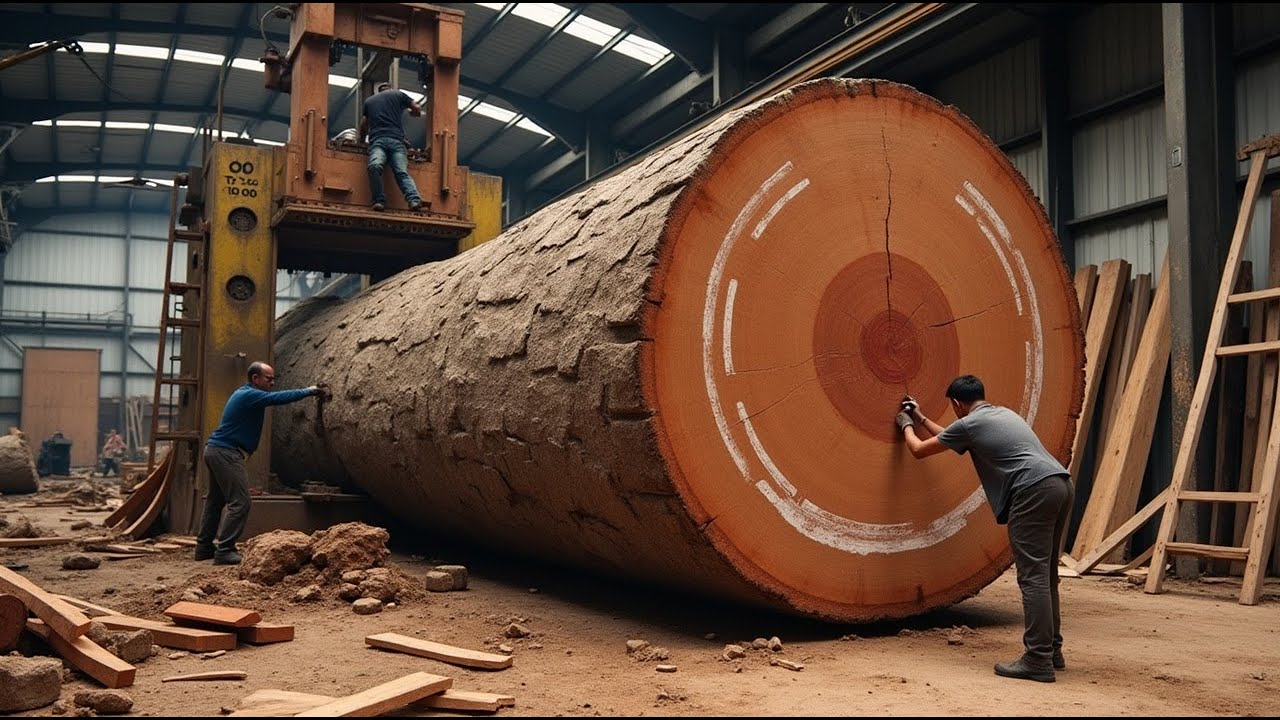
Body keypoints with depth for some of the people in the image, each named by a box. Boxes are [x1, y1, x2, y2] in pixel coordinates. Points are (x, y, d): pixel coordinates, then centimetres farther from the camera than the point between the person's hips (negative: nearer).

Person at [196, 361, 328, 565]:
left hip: (215, 450, 11)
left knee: (215, 500, 18)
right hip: (226, 453, -11)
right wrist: (308, 391, -17)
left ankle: (204, 547, 25)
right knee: (239, 503, -11)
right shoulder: (249, 395, -15)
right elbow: (278, 398, -23)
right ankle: (224, 550, -11)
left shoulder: (244, 393, 18)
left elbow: (275, 397, 18)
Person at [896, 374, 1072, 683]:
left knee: (1033, 577, -10)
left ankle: (1038, 660, -12)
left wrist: (906, 425, 35)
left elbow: (919, 450, 16)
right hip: (1060, 483, 9)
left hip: (1034, 490, -9)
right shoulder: (1003, 413, 29)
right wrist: (921, 419, 52)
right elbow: (950, 437, 45)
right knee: (1045, 575, 15)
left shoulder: (968, 424, 4)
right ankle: (1052, 651, 21)